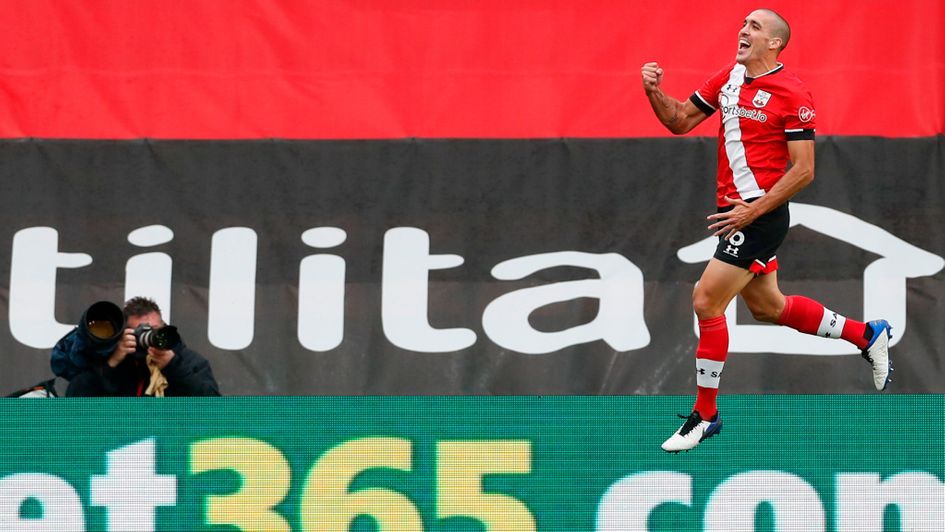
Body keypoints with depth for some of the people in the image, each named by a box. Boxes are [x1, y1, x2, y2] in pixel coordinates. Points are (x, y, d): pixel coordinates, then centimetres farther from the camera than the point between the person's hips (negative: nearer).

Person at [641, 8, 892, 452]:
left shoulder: (792, 94, -14)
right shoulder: (728, 77, 8)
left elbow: (803, 170, -15)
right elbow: (680, 121, 14)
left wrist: (752, 211, -20)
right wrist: (653, 91, -6)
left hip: (762, 215, -8)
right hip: (736, 212, 8)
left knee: (706, 300, -11)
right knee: (766, 307, 19)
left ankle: (704, 415, 1)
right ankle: (867, 335, 36)